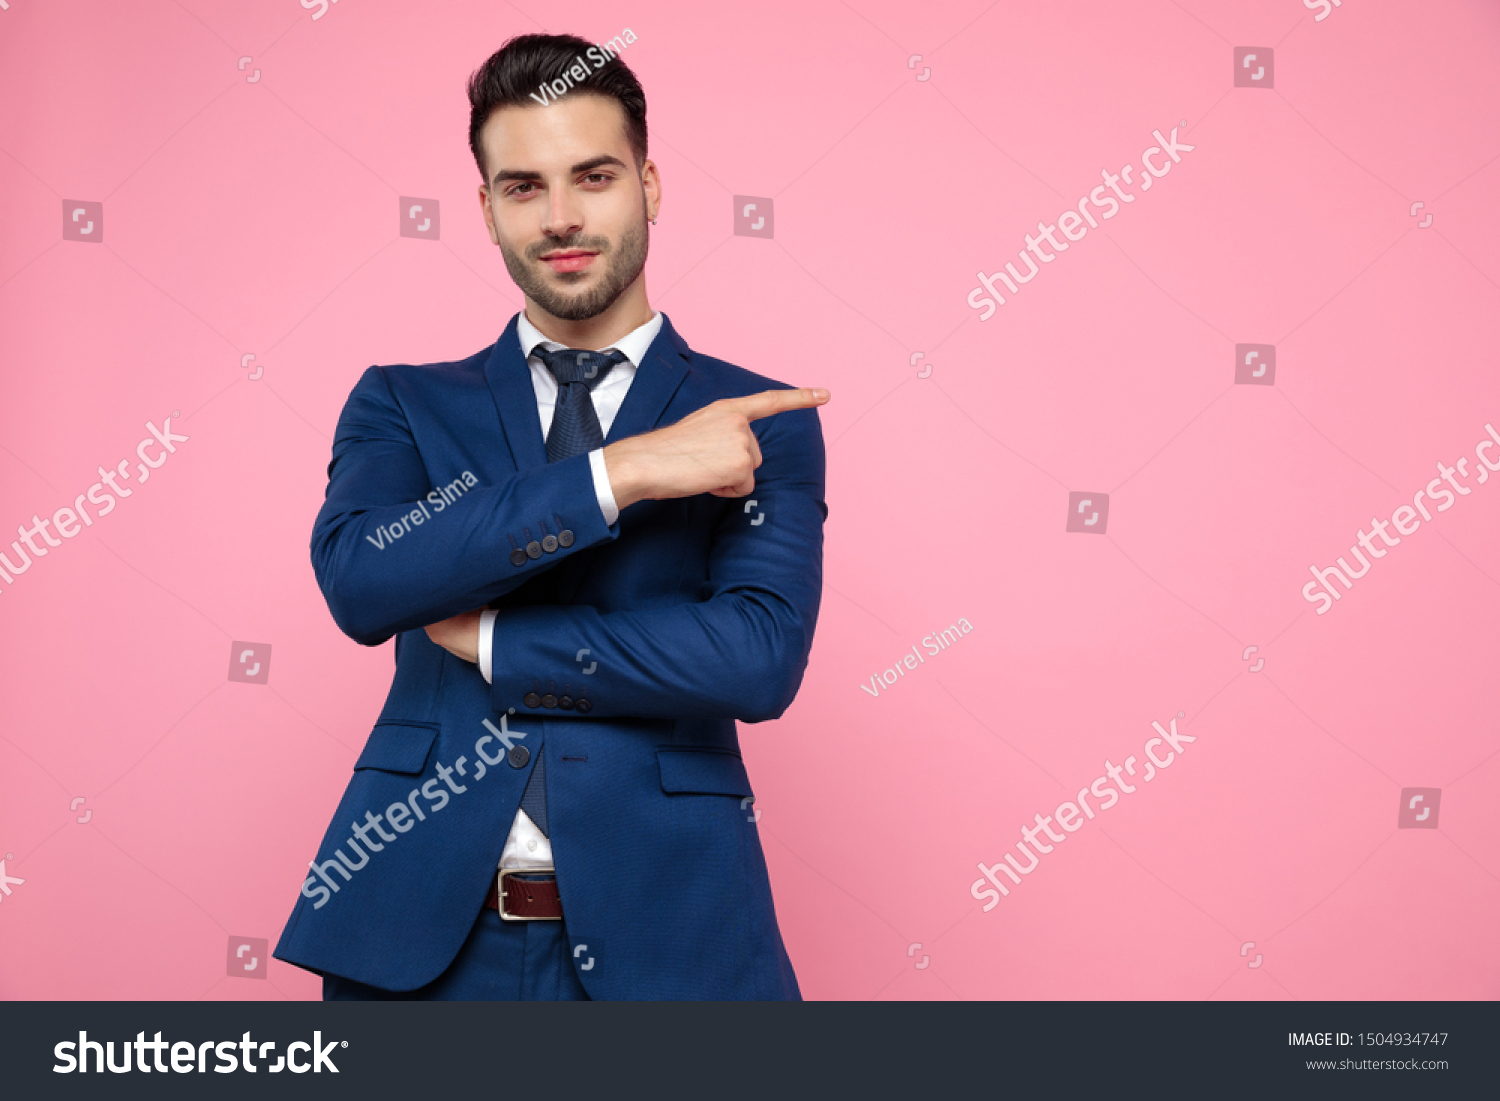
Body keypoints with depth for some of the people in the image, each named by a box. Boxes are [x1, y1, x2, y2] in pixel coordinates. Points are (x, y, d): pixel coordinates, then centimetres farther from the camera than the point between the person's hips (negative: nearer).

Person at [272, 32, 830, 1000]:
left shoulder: (760, 422, 3)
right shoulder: (402, 406, 7)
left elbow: (762, 660, -11)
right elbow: (358, 579, -13)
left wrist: (487, 638, -9)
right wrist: (622, 470, -17)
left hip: (660, 929, -1)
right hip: (421, 935, 1)